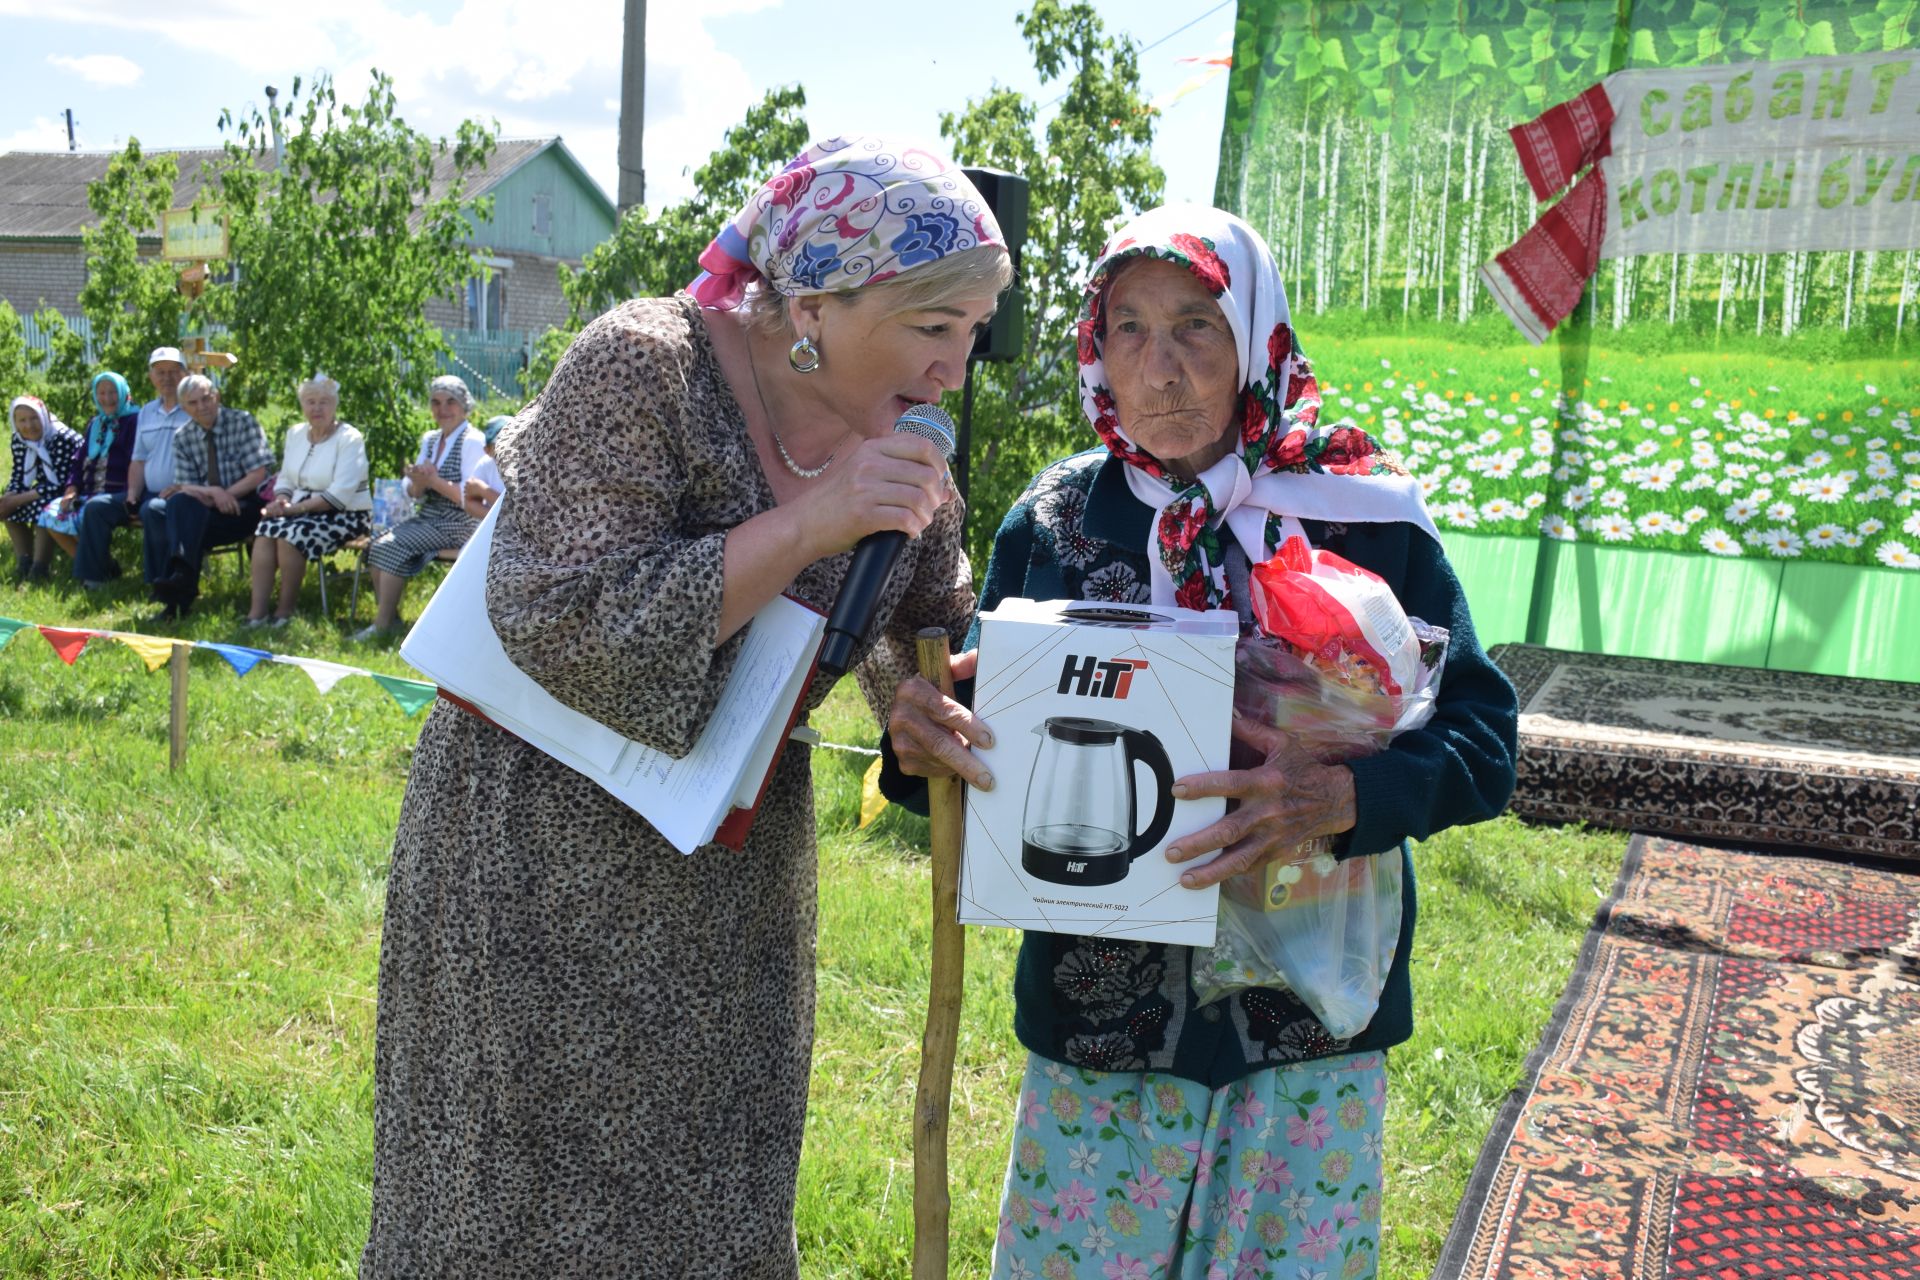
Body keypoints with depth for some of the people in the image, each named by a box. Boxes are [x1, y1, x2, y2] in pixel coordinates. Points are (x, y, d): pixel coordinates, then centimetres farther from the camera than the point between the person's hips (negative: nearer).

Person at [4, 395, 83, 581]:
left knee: (40, 509, -30)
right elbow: (19, 477, 1)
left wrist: (17, 500, -27)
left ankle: (39, 568, -23)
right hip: (47, 491, 8)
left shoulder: (62, 439, -25)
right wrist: (7, 499, -21)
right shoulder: (19, 440, -2)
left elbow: (59, 484, -28)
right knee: (9, 509, -7)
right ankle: (24, 562, -1)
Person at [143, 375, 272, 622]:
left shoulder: (243, 422, -1)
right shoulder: (183, 438, 9)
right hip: (201, 513, 5)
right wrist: (213, 492, -20)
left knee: (183, 502, -30)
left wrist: (221, 496, -16)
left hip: (243, 507, -5)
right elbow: (184, 486, 2)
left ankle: (181, 575, -40)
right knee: (151, 511, -20)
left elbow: (258, 474, -9)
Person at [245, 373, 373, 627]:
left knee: (291, 534, -30)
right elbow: (285, 479, 17)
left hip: (345, 514, -6)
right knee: (266, 529, -24)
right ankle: (256, 612, -27)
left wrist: (297, 507, -23)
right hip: (303, 510, 6)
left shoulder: (349, 439, -9)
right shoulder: (296, 433, 14)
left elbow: (339, 494, -18)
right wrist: (282, 500, -7)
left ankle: (285, 612, -16)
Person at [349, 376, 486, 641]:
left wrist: (434, 481, -16)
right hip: (427, 517, 8)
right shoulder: (430, 440, 16)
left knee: (393, 547, -23)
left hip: (458, 524, -8)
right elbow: (414, 495, 13)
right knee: (378, 544, -13)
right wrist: (418, 483, -10)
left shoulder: (473, 442, -8)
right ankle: (387, 616, -11)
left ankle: (382, 625, -16)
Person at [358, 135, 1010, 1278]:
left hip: (737, 867, 6)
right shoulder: (641, 370, -19)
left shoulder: (902, 432, -1)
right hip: (548, 854, -5)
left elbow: (931, 627, 13)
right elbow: (565, 634, -26)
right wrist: (807, 524, -28)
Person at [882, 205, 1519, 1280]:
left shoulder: (1365, 520, -7)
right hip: (1096, 1018, 1)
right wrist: (924, 743, -19)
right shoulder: (1052, 520, -2)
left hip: (1307, 1027, 0)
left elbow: (1482, 738, -6)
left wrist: (1339, 798, -25)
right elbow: (990, 736, 4)